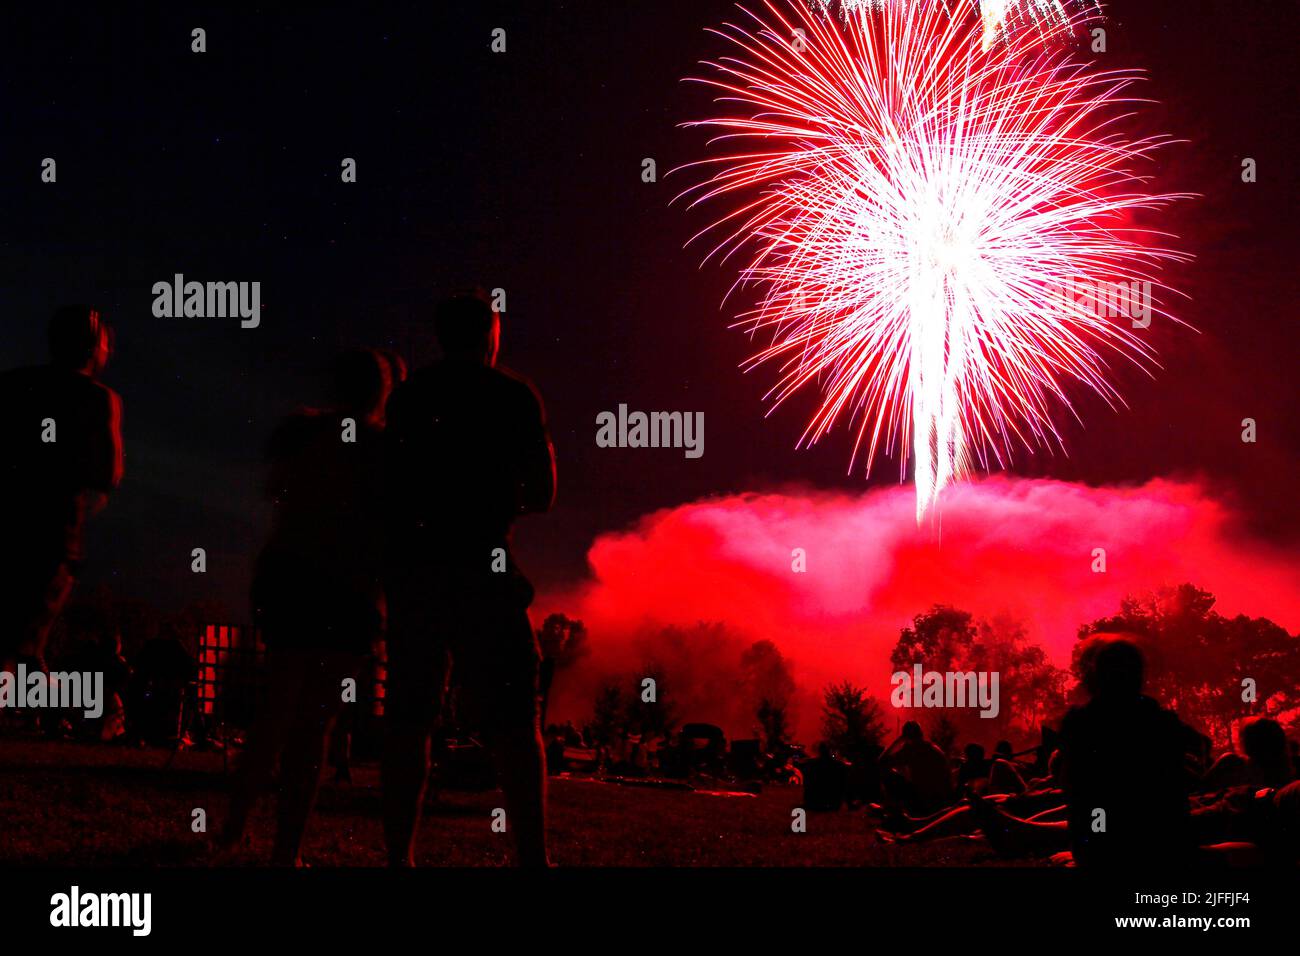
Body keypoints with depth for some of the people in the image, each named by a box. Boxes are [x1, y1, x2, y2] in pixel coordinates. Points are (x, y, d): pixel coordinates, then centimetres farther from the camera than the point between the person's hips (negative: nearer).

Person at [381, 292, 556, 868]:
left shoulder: (409, 396, 13)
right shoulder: (513, 396, 2)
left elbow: (390, 488, 15)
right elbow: (542, 494, 5)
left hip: (413, 570, 4)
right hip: (482, 567, -4)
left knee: (408, 721, 6)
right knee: (513, 722, -2)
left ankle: (400, 855, 2)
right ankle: (532, 855, -9)